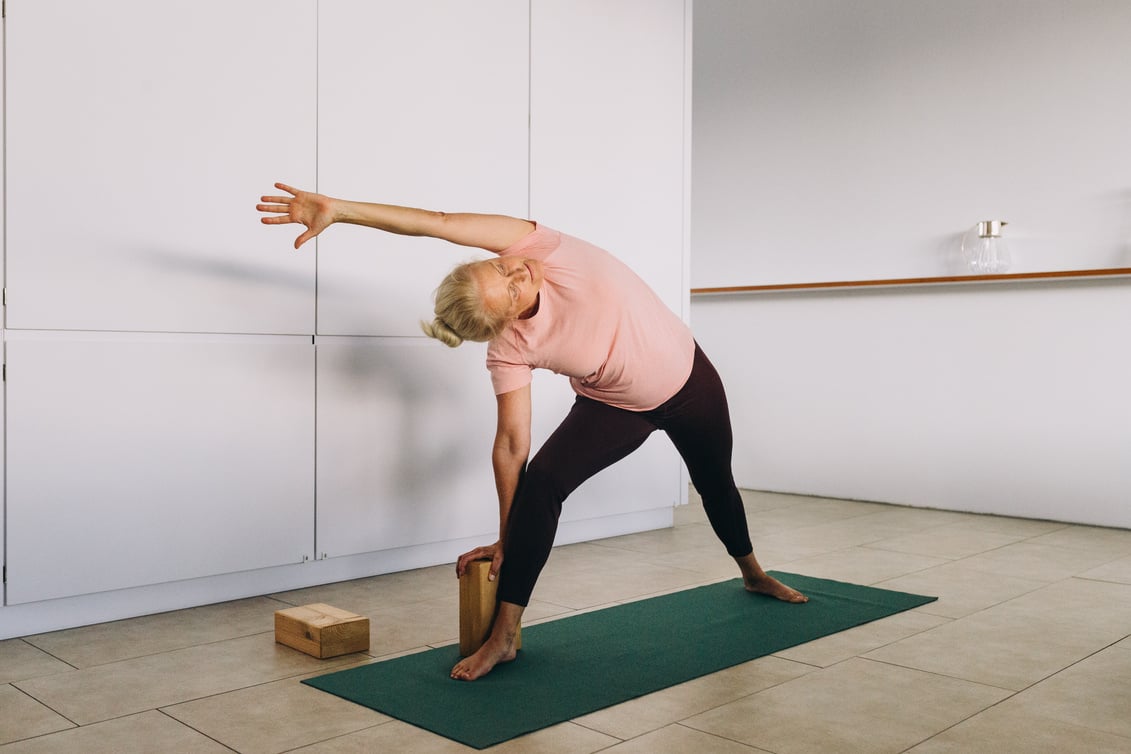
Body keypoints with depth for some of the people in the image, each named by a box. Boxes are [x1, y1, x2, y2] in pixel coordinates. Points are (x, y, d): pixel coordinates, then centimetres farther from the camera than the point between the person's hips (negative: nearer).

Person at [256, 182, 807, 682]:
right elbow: (511, 445, -22)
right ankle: (504, 635, -16)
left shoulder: (539, 249, -29)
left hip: (690, 379, 1)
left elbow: (440, 223, -39)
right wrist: (507, 539, -20)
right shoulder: (509, 348, -26)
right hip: (615, 409, -1)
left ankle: (753, 574, 51)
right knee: (540, 480, -24)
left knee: (716, 484, 20)